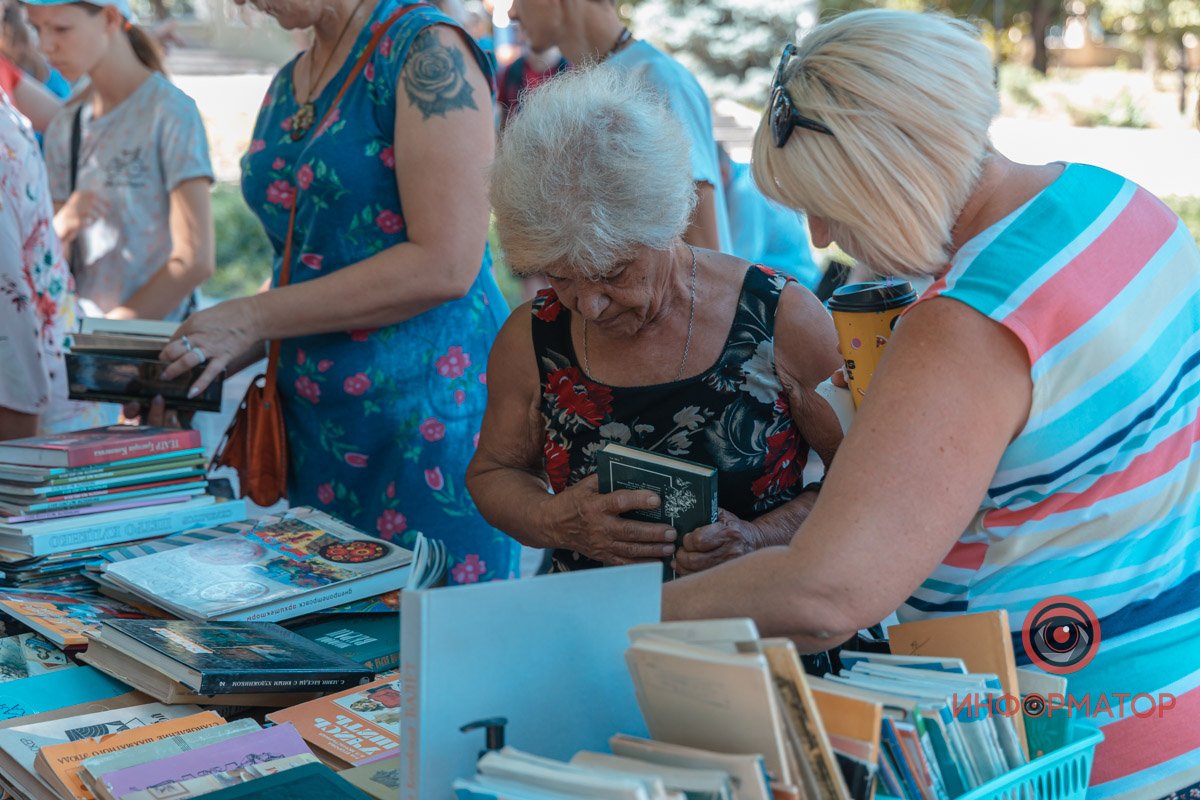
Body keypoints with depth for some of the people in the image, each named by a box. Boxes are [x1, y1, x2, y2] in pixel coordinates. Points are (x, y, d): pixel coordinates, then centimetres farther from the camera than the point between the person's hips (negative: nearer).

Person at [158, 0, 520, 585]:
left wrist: (253, 320, -14)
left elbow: (444, 266, -18)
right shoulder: (287, 84, 14)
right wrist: (221, 346, 4)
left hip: (427, 409, -7)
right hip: (316, 417, 7)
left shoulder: (428, 51, -10)